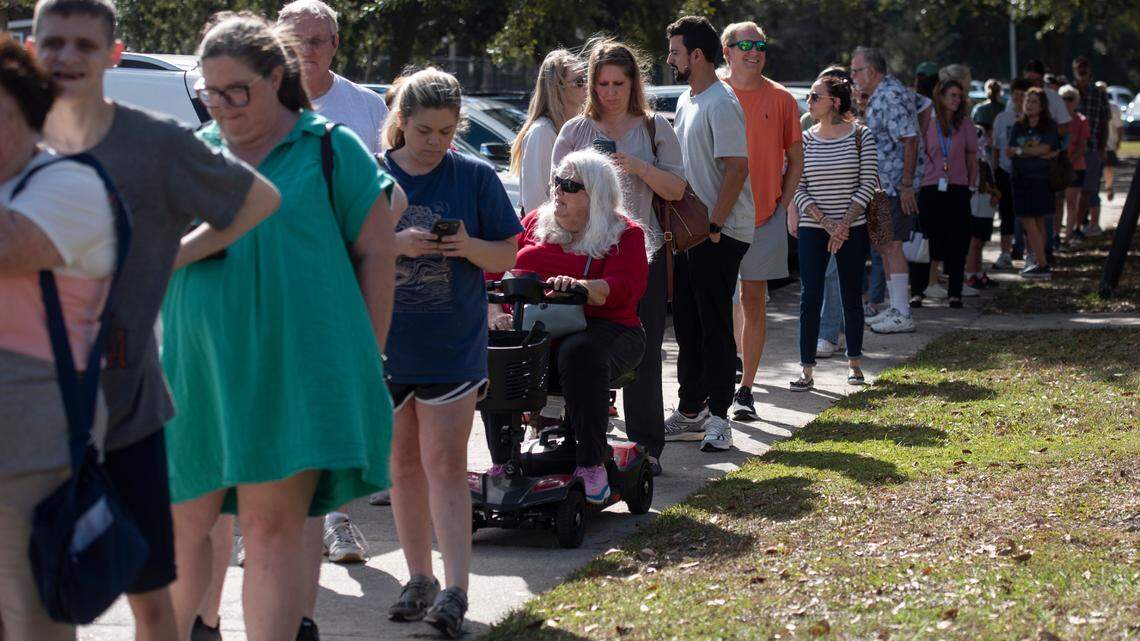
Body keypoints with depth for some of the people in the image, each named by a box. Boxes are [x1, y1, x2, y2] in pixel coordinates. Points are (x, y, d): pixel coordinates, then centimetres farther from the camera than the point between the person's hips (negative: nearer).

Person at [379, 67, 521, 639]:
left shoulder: (476, 177, 0)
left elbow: (508, 255, 4)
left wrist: (470, 247, -17)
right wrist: (396, 244, -18)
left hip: (453, 346, -2)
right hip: (384, 342, 2)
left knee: (444, 464, -8)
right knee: (404, 465, 11)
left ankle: (455, 591, -9)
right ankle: (419, 580, 22)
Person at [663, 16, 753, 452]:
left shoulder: (721, 103, -14)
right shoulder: (686, 102, 15)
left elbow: (737, 167, -21)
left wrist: (713, 225, -21)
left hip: (721, 235, -9)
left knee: (714, 326, -5)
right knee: (687, 324, 13)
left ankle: (718, 417, 2)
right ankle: (690, 412, 22)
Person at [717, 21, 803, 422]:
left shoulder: (780, 99, 3)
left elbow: (795, 160, 9)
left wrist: (781, 204, -1)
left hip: (764, 217, 1)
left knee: (754, 301, 4)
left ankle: (745, 390, 10)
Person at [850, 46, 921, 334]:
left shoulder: (892, 96, -16)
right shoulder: (876, 96, 16)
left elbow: (910, 140, -22)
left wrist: (906, 185, -24)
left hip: (896, 184, -11)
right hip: (881, 185, 11)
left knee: (890, 244, -10)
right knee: (882, 244, 14)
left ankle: (902, 315, -7)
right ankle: (895, 308, 22)